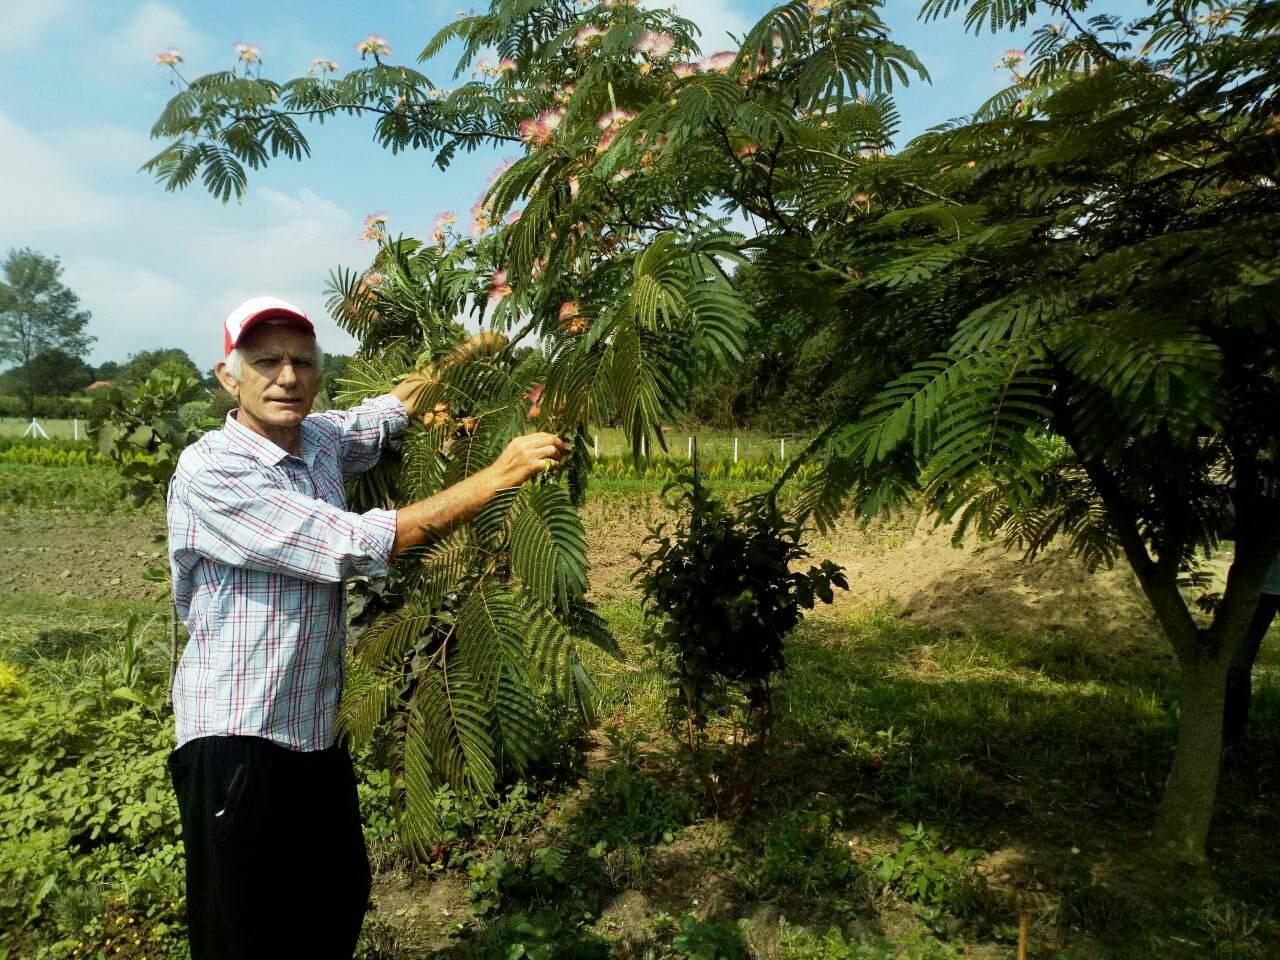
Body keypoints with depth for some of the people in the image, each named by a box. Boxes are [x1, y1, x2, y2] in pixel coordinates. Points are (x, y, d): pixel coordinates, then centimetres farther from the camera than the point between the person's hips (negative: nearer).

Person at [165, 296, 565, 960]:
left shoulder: (321, 439, 2)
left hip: (317, 729, 8)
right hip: (237, 742, -7)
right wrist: (498, 476, -25)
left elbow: (392, 408, 22)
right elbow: (359, 545, -28)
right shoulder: (210, 470, -21)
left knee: (338, 905, 21)